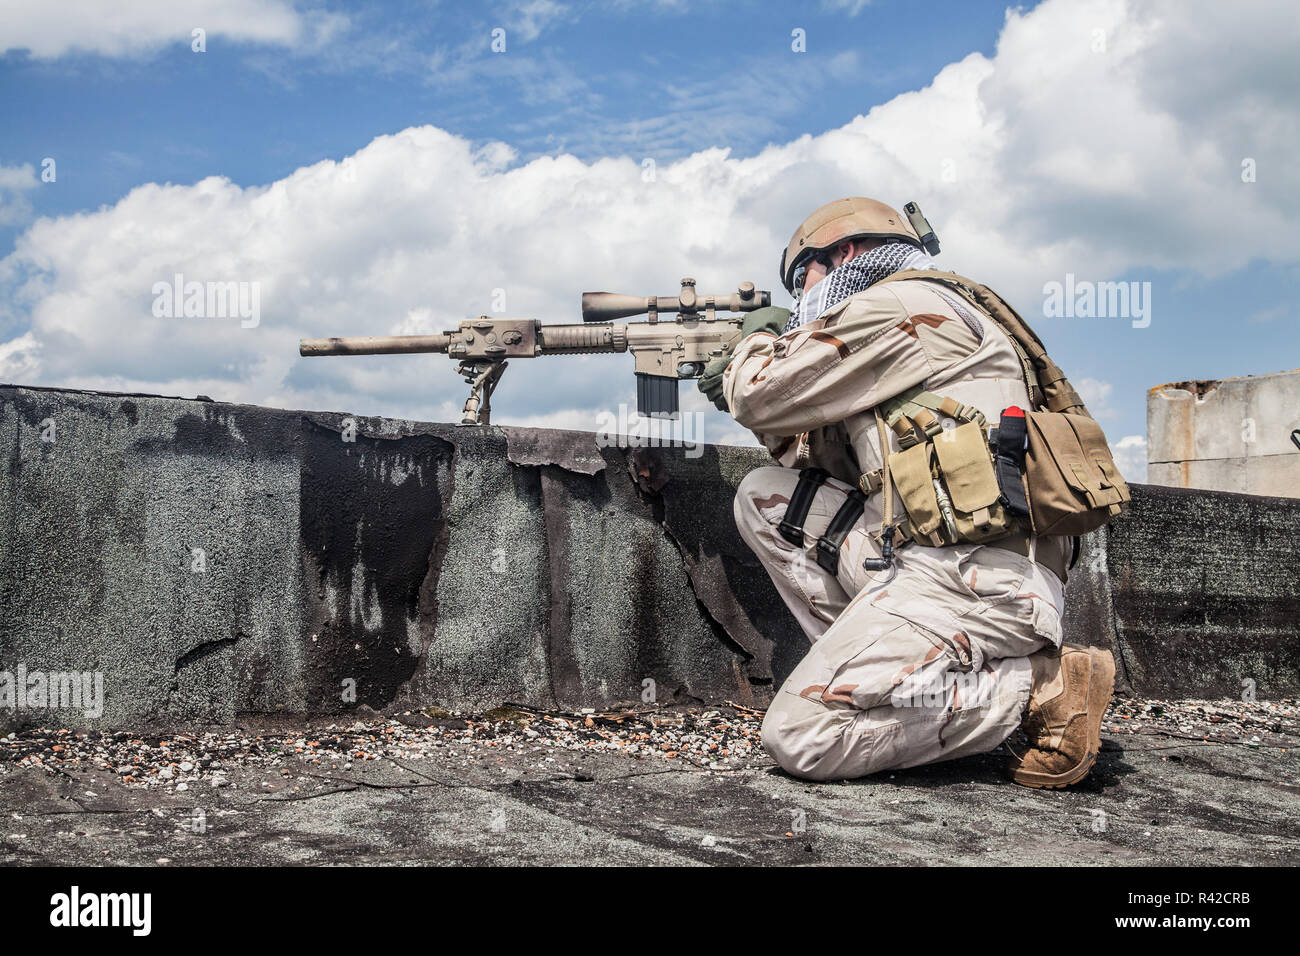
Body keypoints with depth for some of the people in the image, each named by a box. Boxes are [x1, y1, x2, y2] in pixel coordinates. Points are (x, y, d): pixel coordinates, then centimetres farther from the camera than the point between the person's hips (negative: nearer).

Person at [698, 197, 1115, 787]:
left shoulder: (899, 303, -3)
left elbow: (762, 395, -4)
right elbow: (838, 459, 28)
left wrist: (757, 339, 17)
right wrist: (754, 408, 21)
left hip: (974, 578, -10)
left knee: (798, 740, -15)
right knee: (766, 498, 10)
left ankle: (1039, 684, -9)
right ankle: (877, 671, 5)